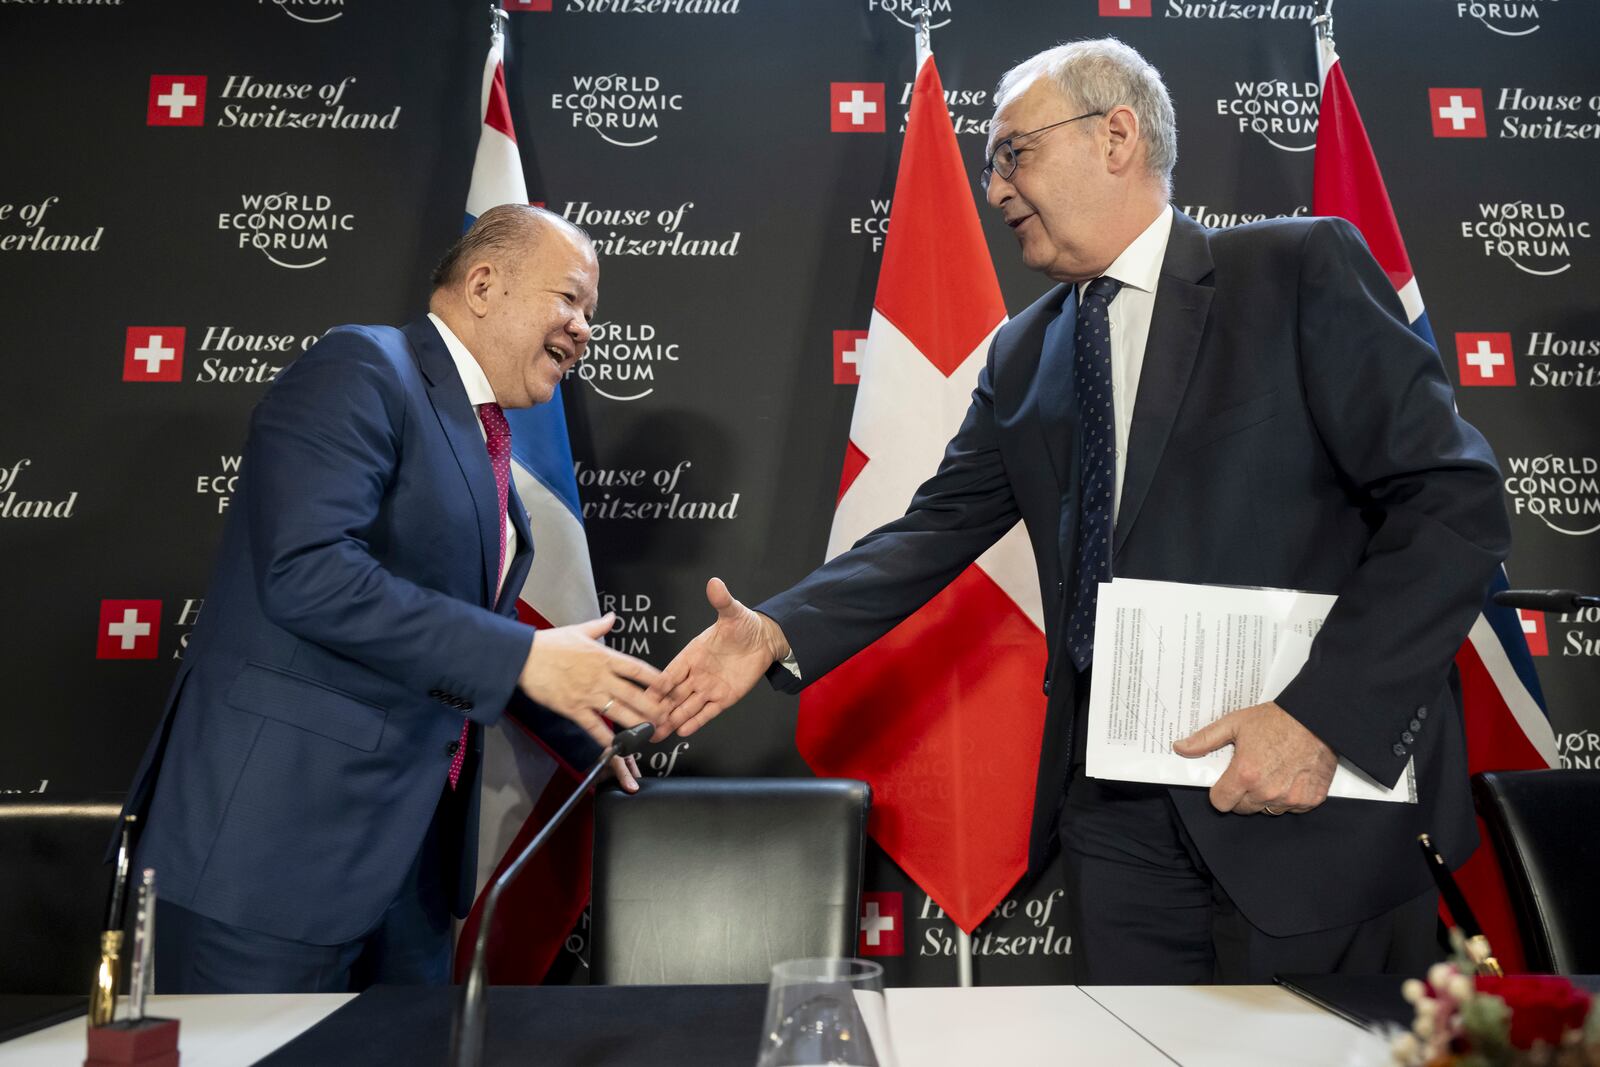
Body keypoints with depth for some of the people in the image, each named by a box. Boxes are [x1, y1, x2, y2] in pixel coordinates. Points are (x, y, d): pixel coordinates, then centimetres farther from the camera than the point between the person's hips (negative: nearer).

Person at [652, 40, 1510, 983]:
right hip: (1114, 810, 5)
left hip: (1321, 786, -4)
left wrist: (1324, 713, -19)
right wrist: (779, 632, -8)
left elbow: (1456, 500, -10)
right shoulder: (1022, 356, 11)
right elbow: (942, 526, 6)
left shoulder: (1303, 268, -5)